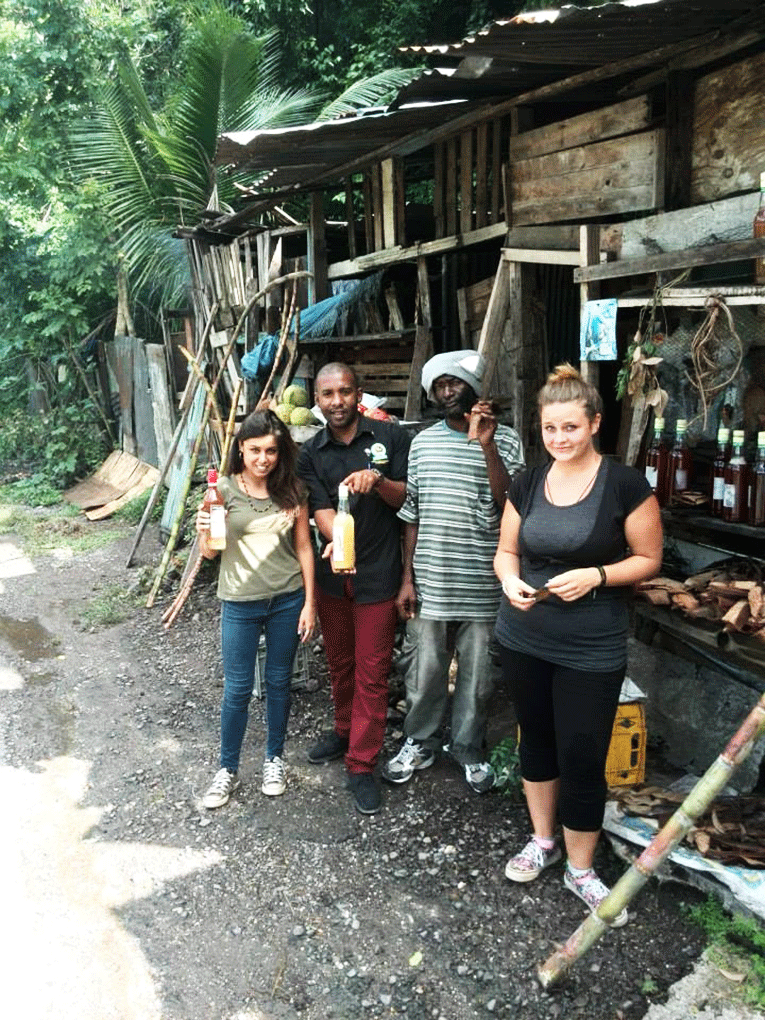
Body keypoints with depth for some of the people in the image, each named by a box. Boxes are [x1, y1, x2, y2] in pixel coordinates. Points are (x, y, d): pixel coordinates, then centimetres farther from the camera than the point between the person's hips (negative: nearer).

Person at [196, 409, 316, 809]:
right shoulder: (224, 490, -8)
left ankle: (274, 758, 34)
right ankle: (228, 769, 24)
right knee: (238, 689, 6)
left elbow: (303, 548, 2)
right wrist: (205, 531, -27)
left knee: (279, 682, 14)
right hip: (240, 603, -1)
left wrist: (310, 602, 0)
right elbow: (209, 552, -5)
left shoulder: (292, 491, -3)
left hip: (287, 600, 2)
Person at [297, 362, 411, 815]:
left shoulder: (391, 436, -5)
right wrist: (336, 541, -33)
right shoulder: (312, 453, 2)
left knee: (372, 672, 2)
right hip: (333, 574, 4)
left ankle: (362, 765, 13)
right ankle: (345, 732, 41)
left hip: (378, 574, -3)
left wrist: (378, 481, -25)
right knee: (339, 663, 19)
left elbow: (407, 498, -4)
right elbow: (321, 509, -11)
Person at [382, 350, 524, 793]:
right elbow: (412, 515, 7)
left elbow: (508, 504, -15)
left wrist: (487, 445, -23)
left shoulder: (505, 439, -2)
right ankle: (420, 744, 33)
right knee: (425, 672, 13)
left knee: (478, 675, 12)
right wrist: (408, 578, 4)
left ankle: (470, 749, 32)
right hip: (430, 584, 2)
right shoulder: (423, 442, 5)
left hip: (483, 585, -2)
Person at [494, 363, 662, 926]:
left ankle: (581, 869, 24)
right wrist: (511, 580, -12)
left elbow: (649, 559, -4)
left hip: (593, 648, -4)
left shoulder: (626, 485, -10)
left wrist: (596, 575, -21)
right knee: (536, 739, 18)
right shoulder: (527, 484, 2)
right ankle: (542, 841, 39)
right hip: (524, 639, 4)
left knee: (582, 757, 2)